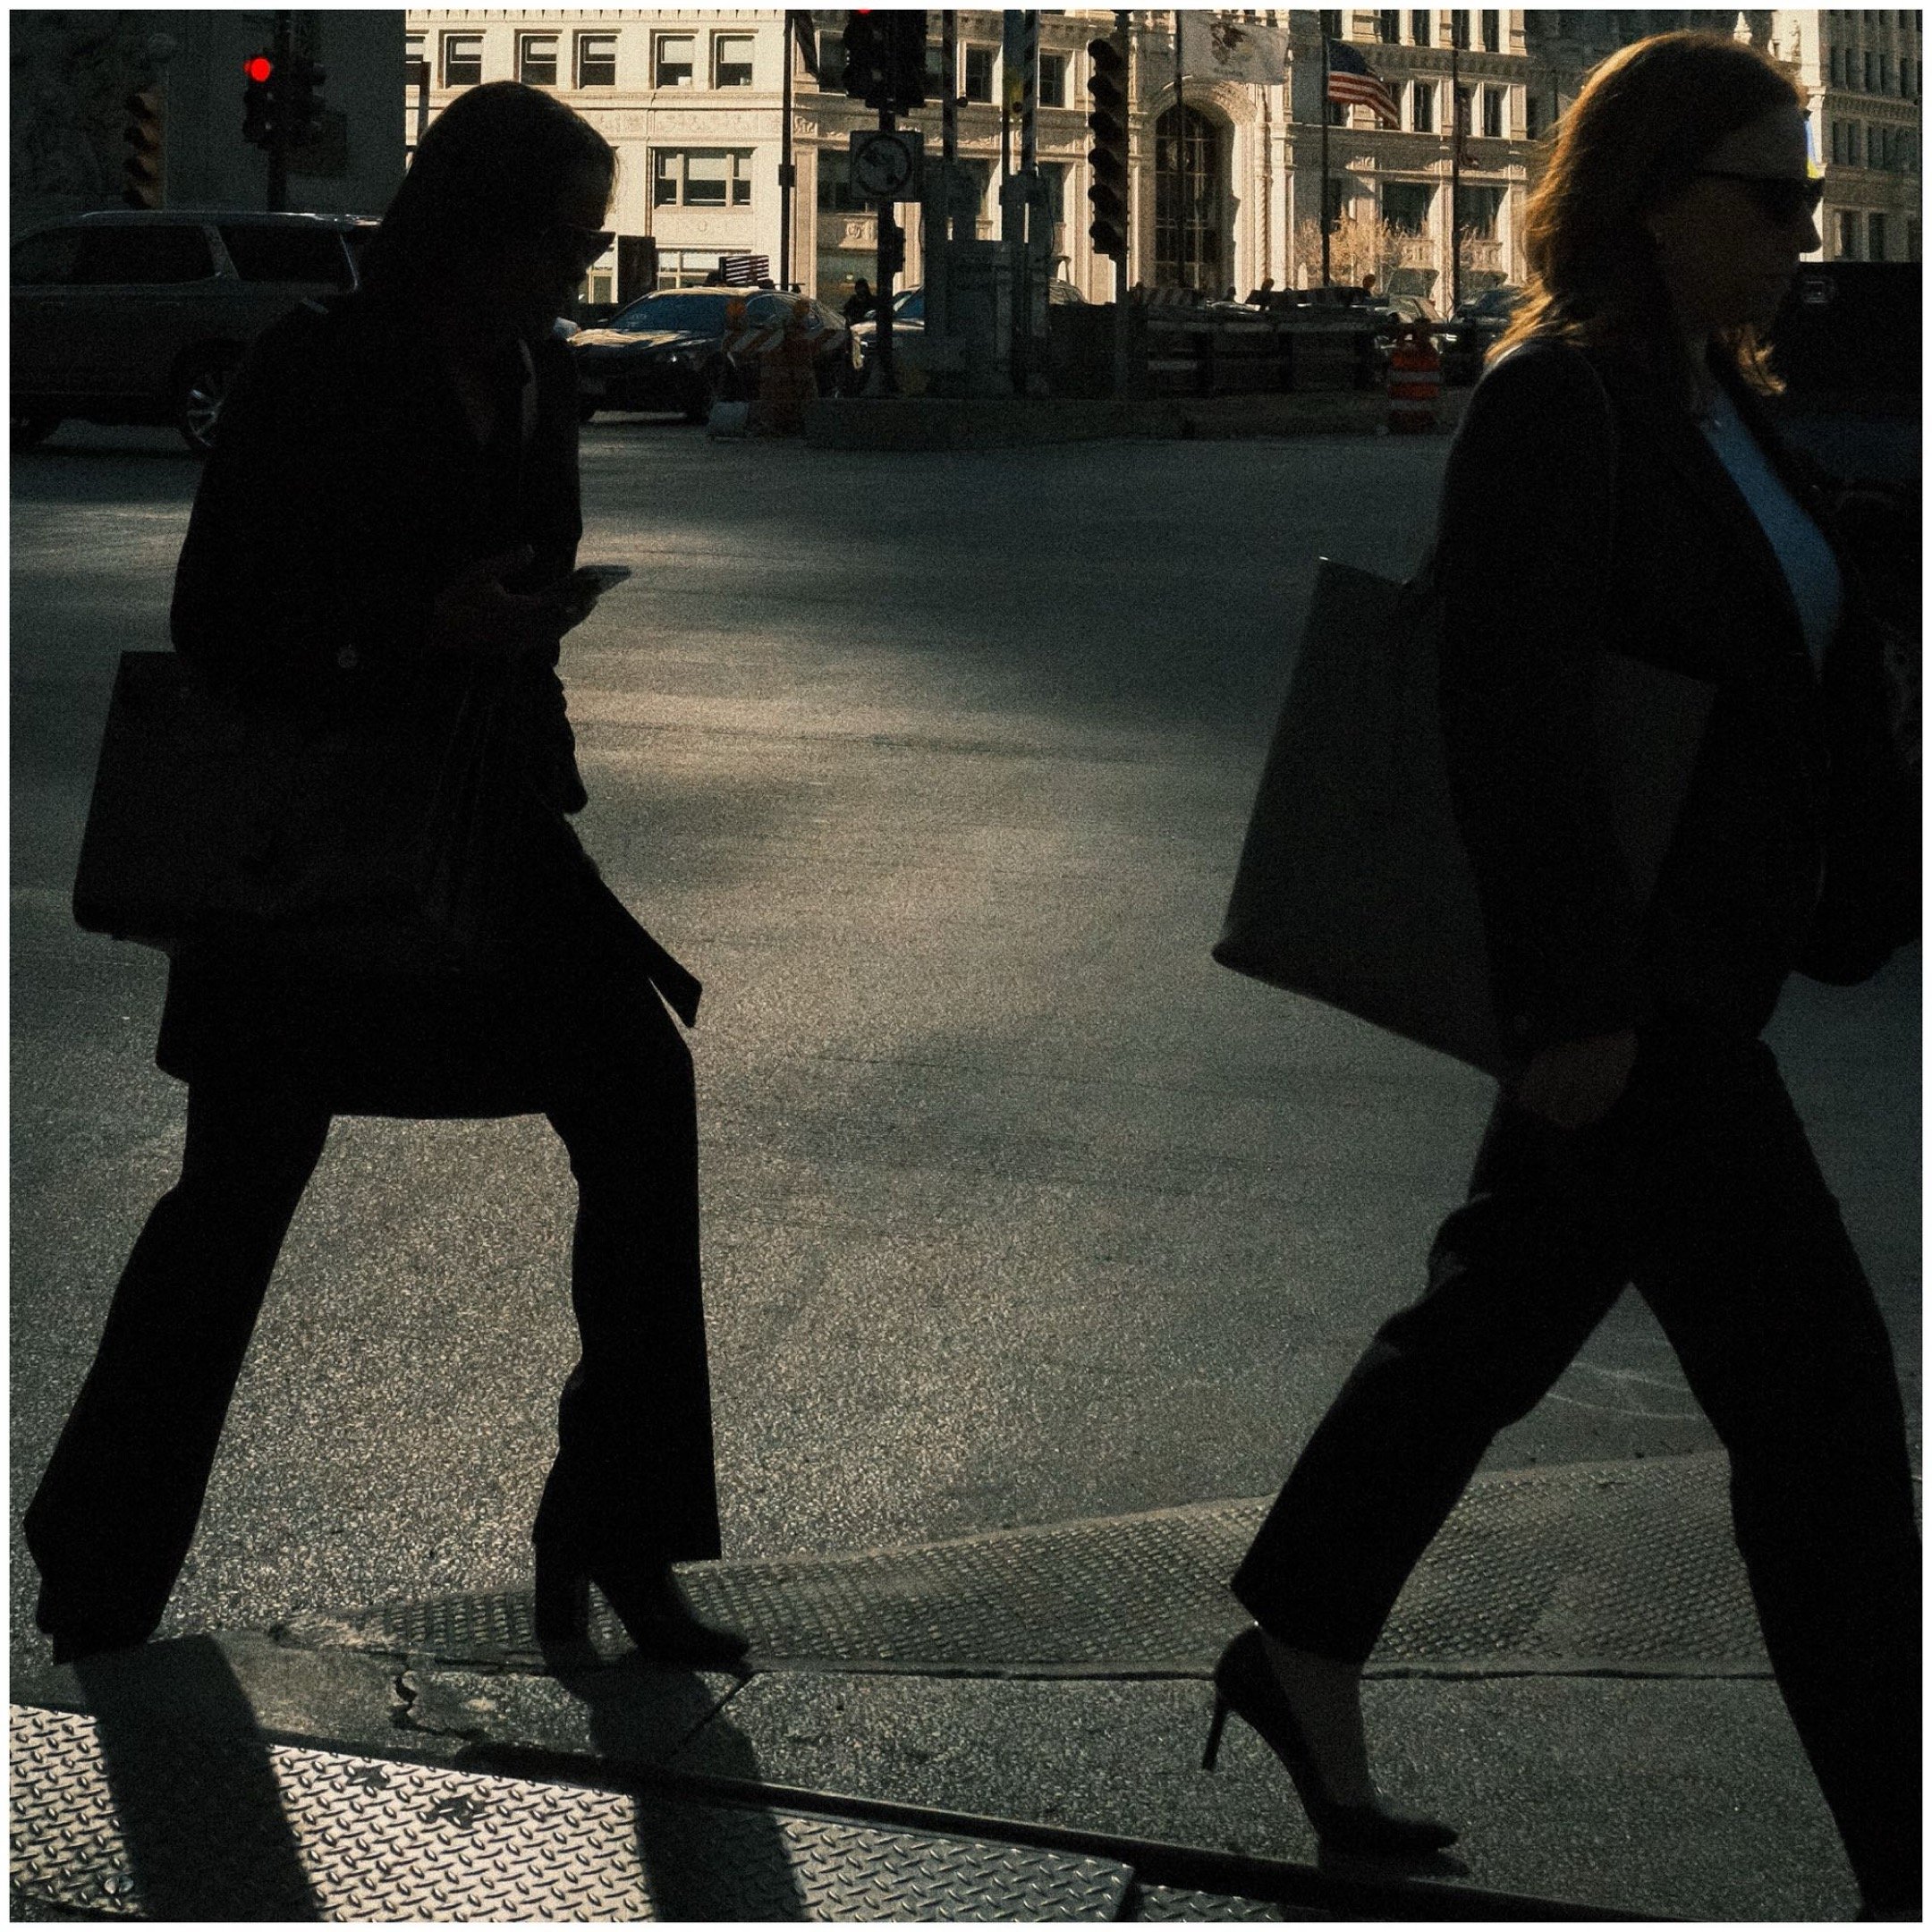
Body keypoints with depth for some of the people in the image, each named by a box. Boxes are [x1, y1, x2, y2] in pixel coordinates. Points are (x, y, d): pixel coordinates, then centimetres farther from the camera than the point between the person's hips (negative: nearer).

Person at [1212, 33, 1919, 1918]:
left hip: (1681, 977, 10)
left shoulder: (1716, 401, 12)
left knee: (1498, 1319, 19)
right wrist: (1575, 1002, -24)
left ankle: (1299, 1654, 34)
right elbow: (1510, 715, -23)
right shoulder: (1554, 403, -17)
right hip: (1628, 988, -10)